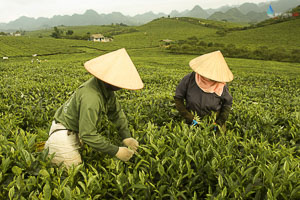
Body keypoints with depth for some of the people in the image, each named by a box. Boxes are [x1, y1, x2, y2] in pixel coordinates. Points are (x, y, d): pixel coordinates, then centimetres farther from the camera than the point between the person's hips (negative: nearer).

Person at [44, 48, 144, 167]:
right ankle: (47, 149, 13)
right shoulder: (91, 98, -35)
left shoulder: (105, 88, -6)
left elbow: (116, 112, 5)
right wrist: (116, 151, -27)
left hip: (77, 132, 8)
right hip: (64, 134, -8)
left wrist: (126, 136, -6)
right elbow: (88, 135, -32)